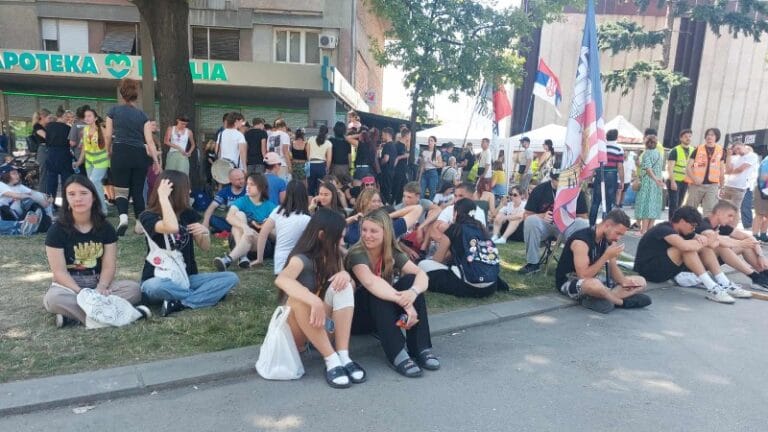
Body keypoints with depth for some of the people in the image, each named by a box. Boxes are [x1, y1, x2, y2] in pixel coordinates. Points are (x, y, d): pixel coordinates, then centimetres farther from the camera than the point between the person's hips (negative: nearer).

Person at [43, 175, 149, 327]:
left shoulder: (106, 227, 0)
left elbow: (109, 266, -3)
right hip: (70, 285, -2)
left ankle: (73, 315, -28)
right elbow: (59, 272, -11)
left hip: (98, 284, 3)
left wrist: (101, 288, -23)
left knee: (133, 288, -25)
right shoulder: (57, 230, -8)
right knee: (53, 298, -36)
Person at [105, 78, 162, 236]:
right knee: (138, 191, 12)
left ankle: (123, 216, -21)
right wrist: (156, 160, 1)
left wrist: (109, 153, 22)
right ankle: (140, 224, 13)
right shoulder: (143, 115, 8)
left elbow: (108, 136, 7)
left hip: (121, 153, -2)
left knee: (121, 190, 5)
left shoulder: (113, 111, 5)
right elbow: (149, 140, 1)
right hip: (140, 155, 2)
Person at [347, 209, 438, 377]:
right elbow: (370, 282, -40)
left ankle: (421, 348, -25)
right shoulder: (357, 254, -20)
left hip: (387, 314, 5)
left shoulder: (393, 253, -5)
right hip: (357, 315, -4)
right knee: (376, 292, -34)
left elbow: (421, 274, -20)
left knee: (411, 280, -20)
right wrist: (404, 302, -51)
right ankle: (397, 353, -38)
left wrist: (413, 292, -43)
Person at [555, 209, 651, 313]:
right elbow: (584, 276, -29)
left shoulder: (607, 240, 0)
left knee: (641, 282, 1)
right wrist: (607, 256, -29)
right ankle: (624, 301, -13)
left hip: (592, 280, 9)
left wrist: (624, 281, -14)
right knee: (594, 284, -44)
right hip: (568, 283, -9)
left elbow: (613, 268, 7)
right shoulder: (581, 241, -25)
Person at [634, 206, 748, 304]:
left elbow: (707, 238, 9)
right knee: (687, 248, -28)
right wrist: (701, 243, -16)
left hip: (665, 269, 9)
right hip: (648, 270, -9)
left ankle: (724, 284, -4)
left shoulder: (683, 231, 9)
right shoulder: (664, 229, -20)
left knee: (705, 248, 1)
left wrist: (703, 239, -15)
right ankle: (712, 288, -27)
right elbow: (685, 246, -36)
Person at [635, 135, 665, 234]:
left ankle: (643, 230, -9)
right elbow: (661, 168, 12)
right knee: (653, 205, 9)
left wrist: (655, 178, -24)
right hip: (657, 184, 7)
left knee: (646, 204, -7)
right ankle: (649, 229, 12)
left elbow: (648, 168, -19)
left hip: (648, 182, -7)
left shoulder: (646, 153, -7)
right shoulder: (660, 154, 14)